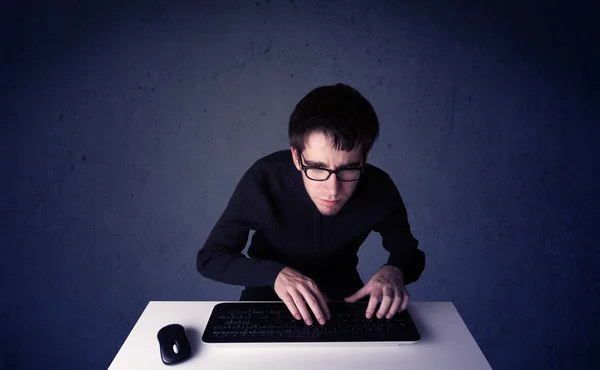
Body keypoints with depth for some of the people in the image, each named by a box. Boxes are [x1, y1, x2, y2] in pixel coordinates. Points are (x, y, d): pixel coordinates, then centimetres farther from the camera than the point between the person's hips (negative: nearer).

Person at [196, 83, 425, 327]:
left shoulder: (379, 189, -21)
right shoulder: (263, 181, -26)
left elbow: (408, 252, -2)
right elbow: (209, 258, -17)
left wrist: (395, 270, -25)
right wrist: (275, 273, -32)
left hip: (342, 294, 1)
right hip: (268, 294, -1)